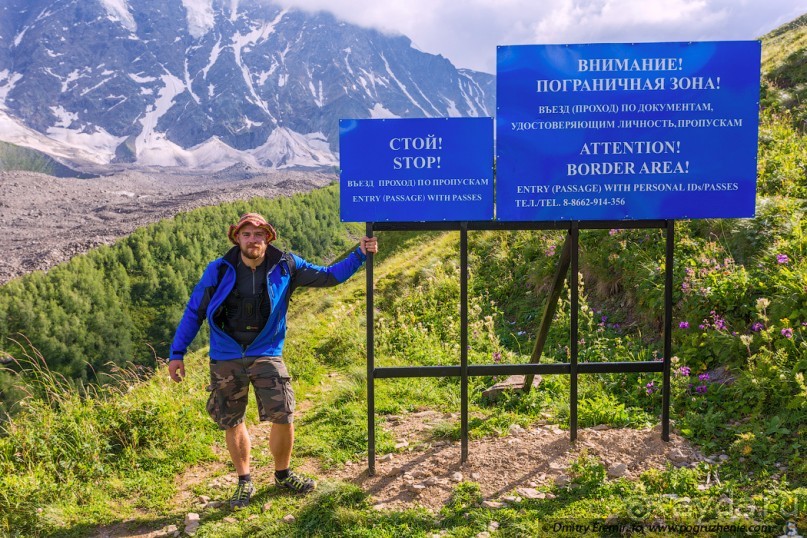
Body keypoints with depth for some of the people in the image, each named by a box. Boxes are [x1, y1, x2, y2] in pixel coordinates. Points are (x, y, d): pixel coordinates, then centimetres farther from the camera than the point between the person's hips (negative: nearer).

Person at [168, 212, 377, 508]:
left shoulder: (285, 266, -4)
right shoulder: (219, 270, -6)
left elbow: (327, 276, 3)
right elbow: (193, 312, 2)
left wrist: (359, 255, -7)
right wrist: (176, 353, 1)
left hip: (266, 355, 0)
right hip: (226, 359, 0)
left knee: (283, 417, -6)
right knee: (232, 423, 9)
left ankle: (283, 474, 21)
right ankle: (244, 482, 31)